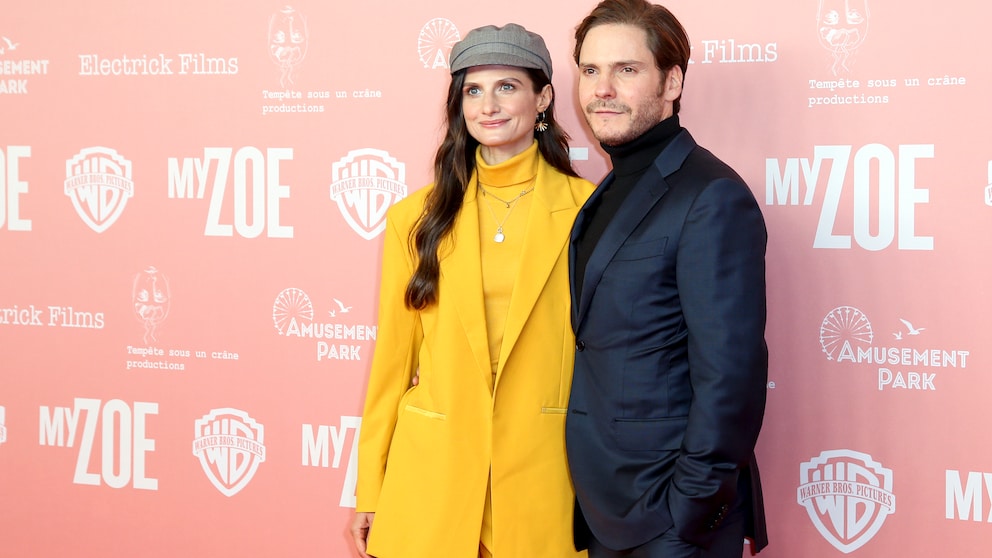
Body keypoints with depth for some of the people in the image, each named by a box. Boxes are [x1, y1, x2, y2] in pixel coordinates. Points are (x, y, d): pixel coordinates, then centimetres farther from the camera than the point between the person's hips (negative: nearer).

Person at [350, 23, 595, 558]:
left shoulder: (585, 210, -1)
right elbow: (392, 359, 5)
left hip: (542, 478, -1)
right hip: (432, 477, 1)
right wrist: (369, 492, 5)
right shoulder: (416, 217, 3)